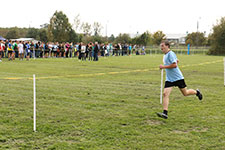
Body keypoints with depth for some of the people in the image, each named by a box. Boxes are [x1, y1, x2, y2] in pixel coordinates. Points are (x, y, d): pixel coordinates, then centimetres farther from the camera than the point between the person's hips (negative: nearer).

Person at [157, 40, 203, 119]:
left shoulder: (171, 54, -15)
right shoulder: (165, 55, 13)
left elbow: (174, 65, -24)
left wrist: (164, 67, -21)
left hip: (178, 78, -7)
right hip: (169, 79, 7)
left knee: (185, 93, 8)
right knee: (165, 94, -11)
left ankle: (196, 92, 39)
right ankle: (165, 113, -16)